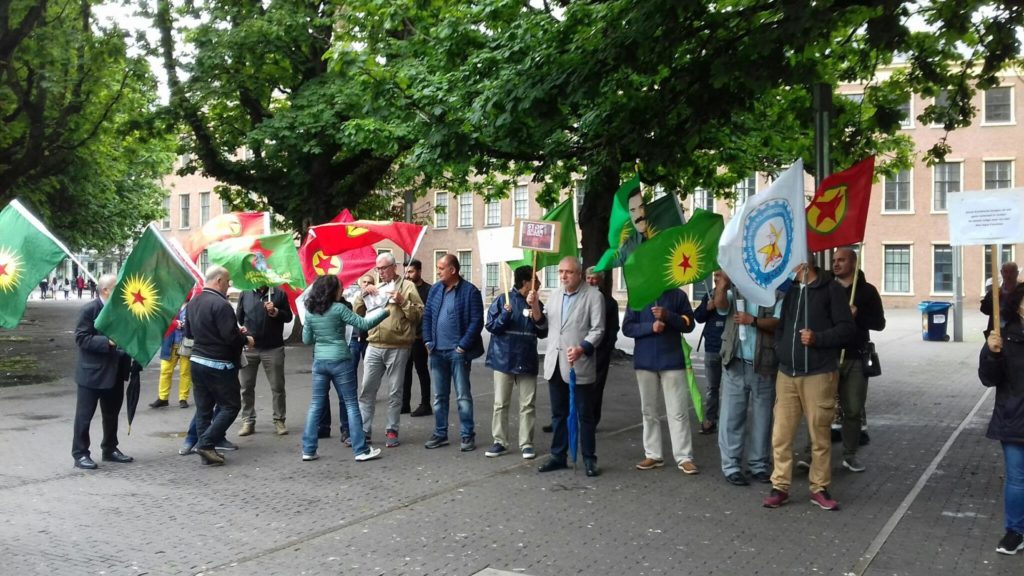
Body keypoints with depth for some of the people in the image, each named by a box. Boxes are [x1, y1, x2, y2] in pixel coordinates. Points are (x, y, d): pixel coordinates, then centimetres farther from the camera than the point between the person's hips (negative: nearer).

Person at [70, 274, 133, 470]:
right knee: (84, 415, 0)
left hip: (115, 371, 7)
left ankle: (110, 449, 29)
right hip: (92, 372, -7)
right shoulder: (89, 310, -13)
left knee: (112, 414, 17)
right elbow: (80, 338, -19)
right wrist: (107, 342, -27)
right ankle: (80, 454, 8)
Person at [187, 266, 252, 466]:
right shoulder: (221, 304, -19)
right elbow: (230, 337, -22)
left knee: (203, 408, 11)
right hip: (218, 365, -9)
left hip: (197, 361, 9)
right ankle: (205, 443, -6)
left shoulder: (193, 303, 10)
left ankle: (207, 451, 12)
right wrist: (246, 339, -4)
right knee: (231, 406, 2)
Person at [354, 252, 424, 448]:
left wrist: (402, 301, -17)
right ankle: (363, 430, 13)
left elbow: (419, 314, -5)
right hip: (374, 347, 5)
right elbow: (358, 312, 15)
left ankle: (392, 431, 12)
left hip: (397, 347, -4)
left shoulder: (407, 286, 1)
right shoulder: (374, 289, 17)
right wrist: (363, 295, 1)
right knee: (367, 389, 5)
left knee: (394, 392, 4)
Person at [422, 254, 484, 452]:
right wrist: (428, 341, 4)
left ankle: (467, 436, 9)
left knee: (463, 396, 1)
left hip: (458, 352, -5)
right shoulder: (435, 289, 9)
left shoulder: (470, 291, -8)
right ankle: (440, 434, 22)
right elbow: (427, 316, 14)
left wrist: (463, 346, -13)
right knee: (439, 396, 12)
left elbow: (477, 321, -11)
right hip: (437, 351, 6)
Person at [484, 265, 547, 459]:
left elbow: (542, 332, -3)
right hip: (504, 359, -3)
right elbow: (491, 326, -5)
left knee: (527, 405, 4)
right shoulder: (503, 299, -4)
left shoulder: (537, 304, 6)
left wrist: (534, 307, -14)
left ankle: (526, 443, 10)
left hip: (527, 361, 3)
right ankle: (500, 441, 14)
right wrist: (505, 313, -21)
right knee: (501, 404, 4)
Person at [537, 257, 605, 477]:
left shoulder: (593, 296, -5)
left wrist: (582, 348, -24)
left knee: (585, 415, 3)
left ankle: (589, 459, 12)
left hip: (579, 364, -6)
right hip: (555, 363, 6)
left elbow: (597, 329, -10)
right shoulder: (555, 295, 14)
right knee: (558, 414, 13)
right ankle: (558, 456, 22)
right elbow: (545, 325, 17)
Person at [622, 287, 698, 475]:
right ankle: (652, 455, 16)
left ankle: (684, 457, 0)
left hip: (672, 360, -2)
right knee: (648, 410, 8)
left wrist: (668, 316, -16)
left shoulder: (678, 295, 2)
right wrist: (650, 326, -17)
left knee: (678, 411, -3)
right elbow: (627, 327, 0)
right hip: (644, 361, 2)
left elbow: (689, 324, 0)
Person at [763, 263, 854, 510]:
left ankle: (819, 488, 15)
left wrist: (818, 338, -18)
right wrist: (780, 349, 8)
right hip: (786, 374, 4)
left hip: (819, 375, -4)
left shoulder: (830, 289, -1)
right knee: (781, 435, 1)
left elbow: (848, 328, -5)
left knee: (820, 435, 3)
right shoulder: (789, 290, 15)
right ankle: (780, 487, 9)